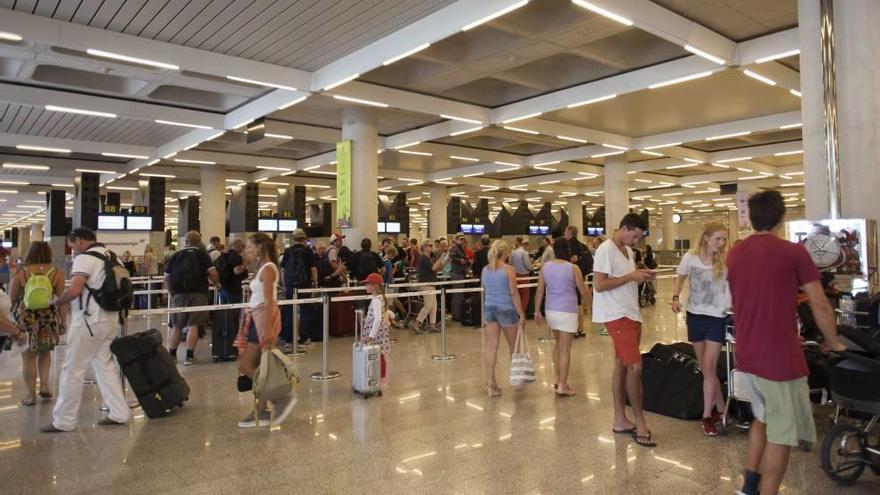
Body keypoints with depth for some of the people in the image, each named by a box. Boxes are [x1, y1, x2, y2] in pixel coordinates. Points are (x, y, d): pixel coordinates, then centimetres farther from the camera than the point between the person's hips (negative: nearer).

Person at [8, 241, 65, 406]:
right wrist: (62, 322, 4)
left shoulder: (20, 273, -5)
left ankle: (31, 394, 9)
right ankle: (44, 385, 12)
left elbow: (12, 299, -1)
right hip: (49, 318, 1)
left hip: (25, 319, -1)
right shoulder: (57, 273, -5)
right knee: (45, 352, 21)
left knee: (28, 357, 7)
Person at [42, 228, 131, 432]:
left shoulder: (85, 257, -12)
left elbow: (74, 291, -22)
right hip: (110, 320, 8)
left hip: (89, 321, -8)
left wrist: (57, 301, -3)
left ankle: (63, 421, 11)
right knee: (105, 365, 14)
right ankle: (119, 413, 14)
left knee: (72, 370, 2)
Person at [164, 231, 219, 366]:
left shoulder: (175, 256, 12)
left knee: (176, 326, 12)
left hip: (179, 294, 3)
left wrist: (172, 293, 21)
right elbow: (212, 273, -9)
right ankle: (189, 356, -1)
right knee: (194, 325, -1)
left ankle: (172, 355, 18)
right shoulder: (202, 254, 3)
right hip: (198, 293, -3)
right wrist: (217, 283, 9)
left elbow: (167, 278, 12)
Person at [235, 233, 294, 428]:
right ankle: (262, 410, 18)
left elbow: (269, 301, -20)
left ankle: (280, 397, 2)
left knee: (246, 366, -4)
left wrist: (268, 329, -24)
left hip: (264, 318, -9)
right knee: (257, 367, 11)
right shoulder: (263, 267, 14)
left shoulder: (268, 268, -13)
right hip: (256, 318, 9)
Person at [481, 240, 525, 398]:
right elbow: (514, 293, -14)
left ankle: (490, 381, -1)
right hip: (506, 309, -4)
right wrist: (521, 314, -10)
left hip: (489, 309, 4)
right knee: (514, 346, 15)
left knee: (491, 347, 3)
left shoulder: (485, 270, 4)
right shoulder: (509, 269, -11)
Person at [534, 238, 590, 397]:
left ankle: (556, 378, 23)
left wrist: (537, 312, 10)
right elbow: (584, 292, -4)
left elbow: (540, 291, 3)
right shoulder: (573, 268, -8)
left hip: (551, 310, 5)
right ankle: (562, 386, 4)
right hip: (567, 311, -5)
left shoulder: (545, 267, 2)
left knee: (558, 343, 23)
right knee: (565, 348, 0)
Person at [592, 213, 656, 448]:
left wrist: (640, 277, 1)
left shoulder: (627, 250, 16)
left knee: (622, 365, 12)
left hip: (631, 314, 9)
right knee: (635, 366, -10)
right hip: (617, 316, -9)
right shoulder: (606, 250, -13)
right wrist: (631, 276, -18)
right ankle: (640, 422, 1)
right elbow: (599, 285, -19)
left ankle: (620, 420, 20)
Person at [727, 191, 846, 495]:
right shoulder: (793, 252, -12)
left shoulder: (734, 253, 6)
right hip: (780, 358, -7)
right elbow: (820, 306, -9)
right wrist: (833, 343, 9)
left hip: (746, 354, 7)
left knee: (762, 418, 25)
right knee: (781, 434, 6)